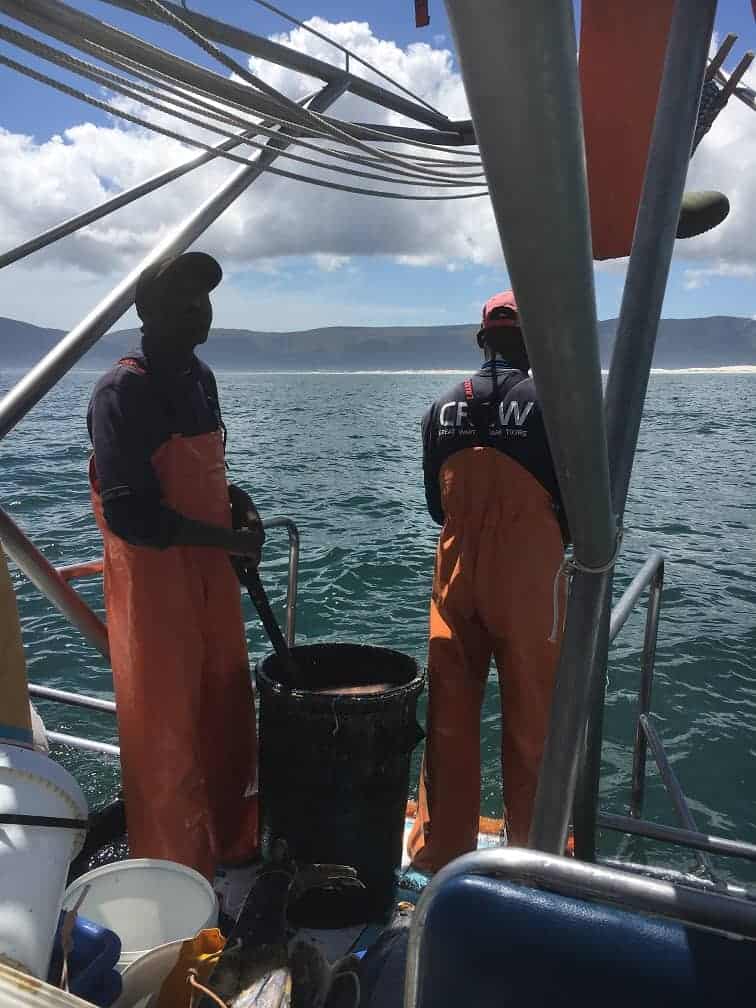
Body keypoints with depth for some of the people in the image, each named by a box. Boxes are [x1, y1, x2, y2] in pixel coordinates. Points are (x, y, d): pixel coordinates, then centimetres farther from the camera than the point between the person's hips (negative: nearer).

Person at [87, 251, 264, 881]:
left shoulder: (201, 378, 9)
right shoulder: (123, 392, -16)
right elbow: (129, 514, -23)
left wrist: (240, 502, 1)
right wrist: (230, 540, -16)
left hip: (210, 571, 8)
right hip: (153, 576, -8)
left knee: (227, 713, 18)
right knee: (165, 730, 3)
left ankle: (231, 842, 38)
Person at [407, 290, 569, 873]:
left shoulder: (444, 408, 3)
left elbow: (436, 504, 9)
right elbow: (573, 504, -4)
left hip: (456, 580, 4)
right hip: (529, 584, -3)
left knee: (450, 717, 13)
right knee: (531, 721, 11)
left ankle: (441, 850, 26)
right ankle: (532, 852, 26)